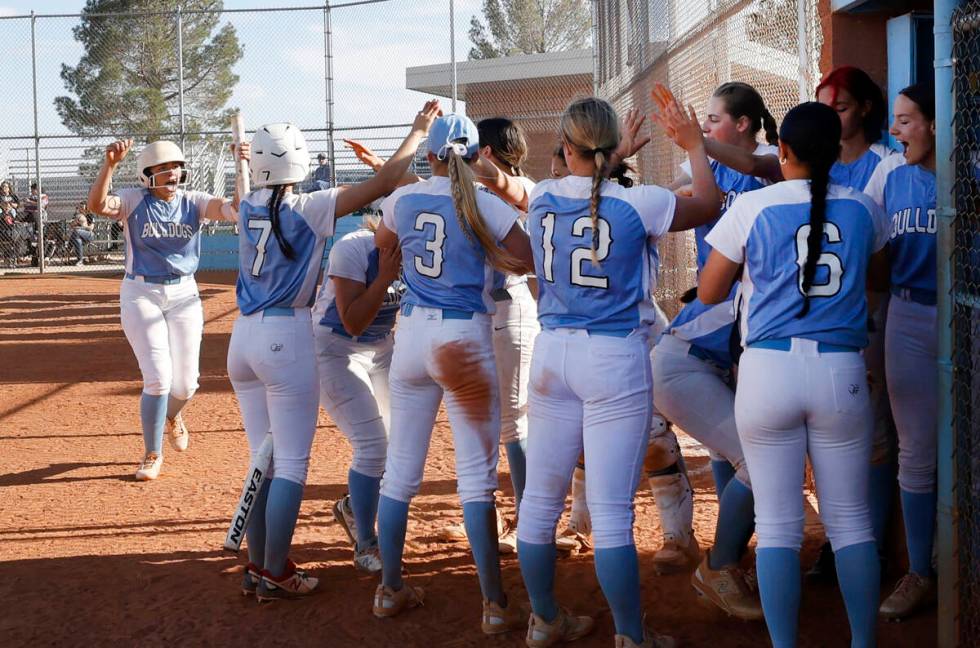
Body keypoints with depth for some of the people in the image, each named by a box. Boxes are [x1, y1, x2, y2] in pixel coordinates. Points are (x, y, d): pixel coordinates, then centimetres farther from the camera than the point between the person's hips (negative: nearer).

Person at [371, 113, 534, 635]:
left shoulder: (402, 200, 5)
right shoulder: (485, 204, -7)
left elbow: (382, 243, 25)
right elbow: (527, 261, -9)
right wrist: (484, 250, 5)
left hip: (411, 334, 4)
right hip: (464, 340, -4)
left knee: (400, 469, 12)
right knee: (477, 475, -2)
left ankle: (390, 590, 22)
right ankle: (495, 606, 1)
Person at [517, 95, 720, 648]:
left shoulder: (542, 199, 1)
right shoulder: (637, 203, -10)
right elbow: (709, 206, 8)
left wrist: (611, 159, 35)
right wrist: (697, 148, 21)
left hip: (553, 352, 4)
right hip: (617, 358, -4)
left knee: (542, 498, 13)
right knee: (612, 511, -2)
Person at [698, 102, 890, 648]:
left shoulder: (751, 207, -3)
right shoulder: (863, 209, 4)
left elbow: (709, 293, 5)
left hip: (769, 371, -1)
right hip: (842, 374, 2)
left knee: (778, 526, 4)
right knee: (851, 522, 10)